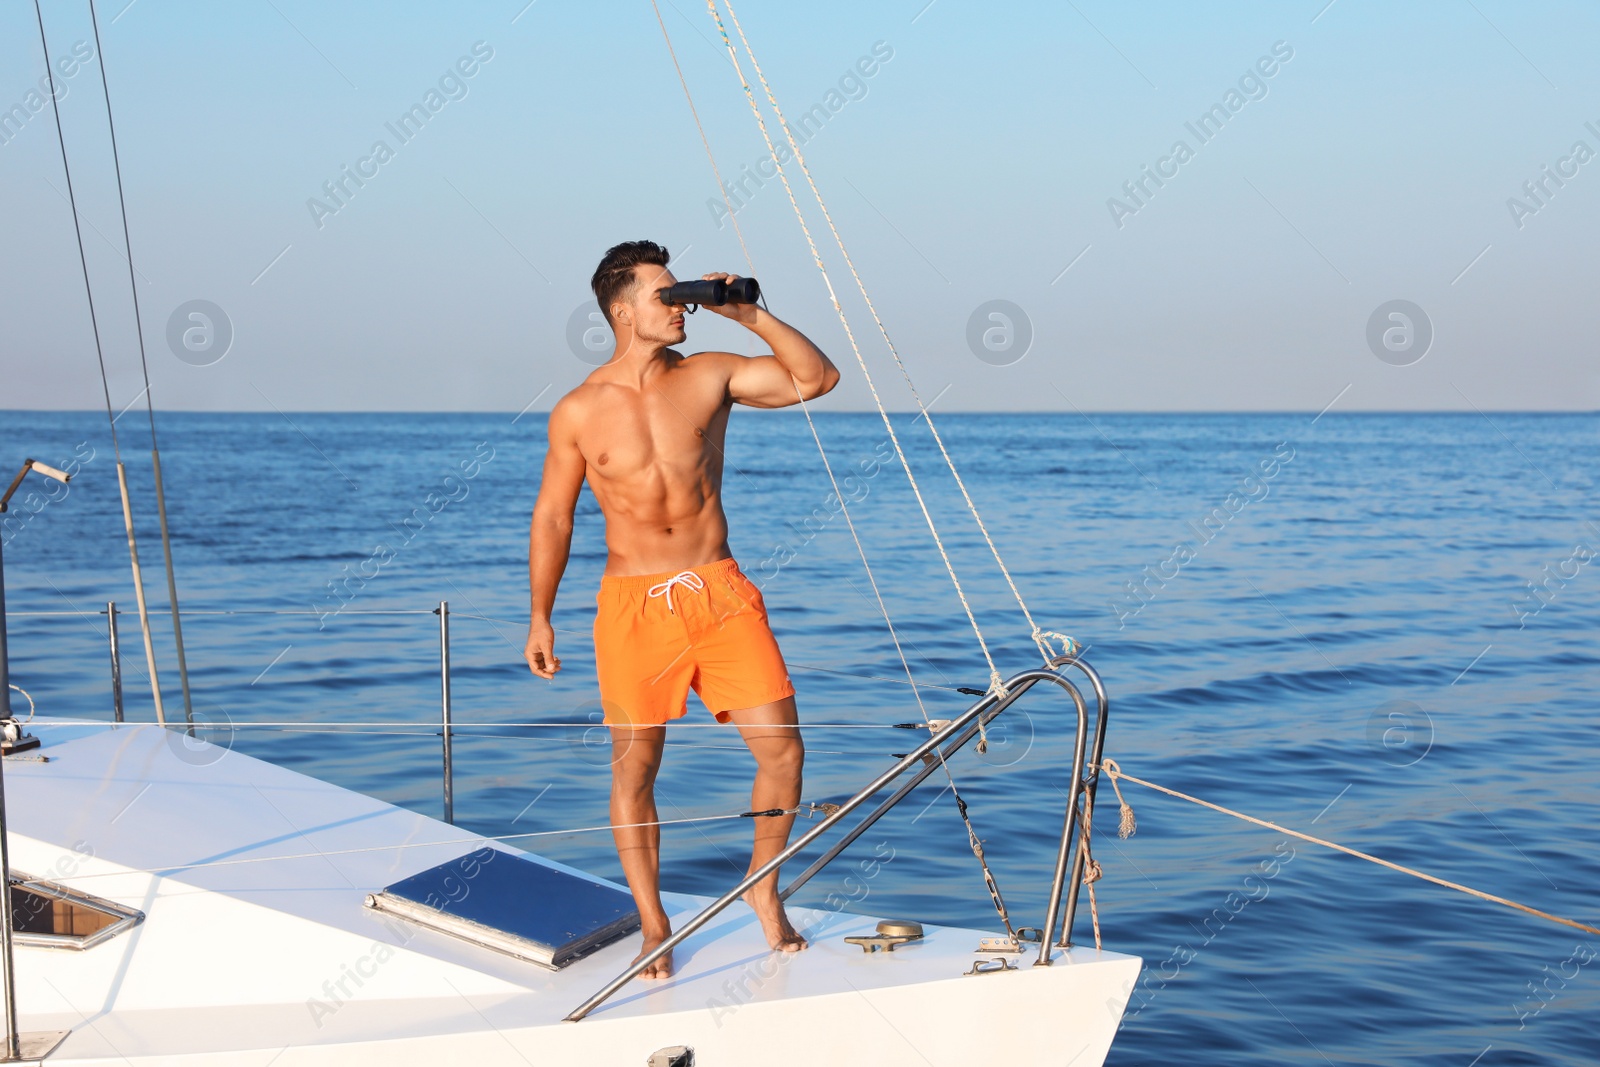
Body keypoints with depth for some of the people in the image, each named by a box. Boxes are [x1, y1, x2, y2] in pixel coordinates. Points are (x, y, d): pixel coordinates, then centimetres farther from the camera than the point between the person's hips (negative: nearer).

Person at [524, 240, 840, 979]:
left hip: (720, 591, 2)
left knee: (782, 747, -3)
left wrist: (752, 317, -8)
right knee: (634, 766, 3)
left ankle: (764, 890, 20)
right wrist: (540, 618, 7)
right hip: (635, 602, -1)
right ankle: (653, 926, 19)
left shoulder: (709, 377, 4)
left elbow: (817, 379, 1)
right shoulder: (579, 412, 0)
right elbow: (552, 515, 7)